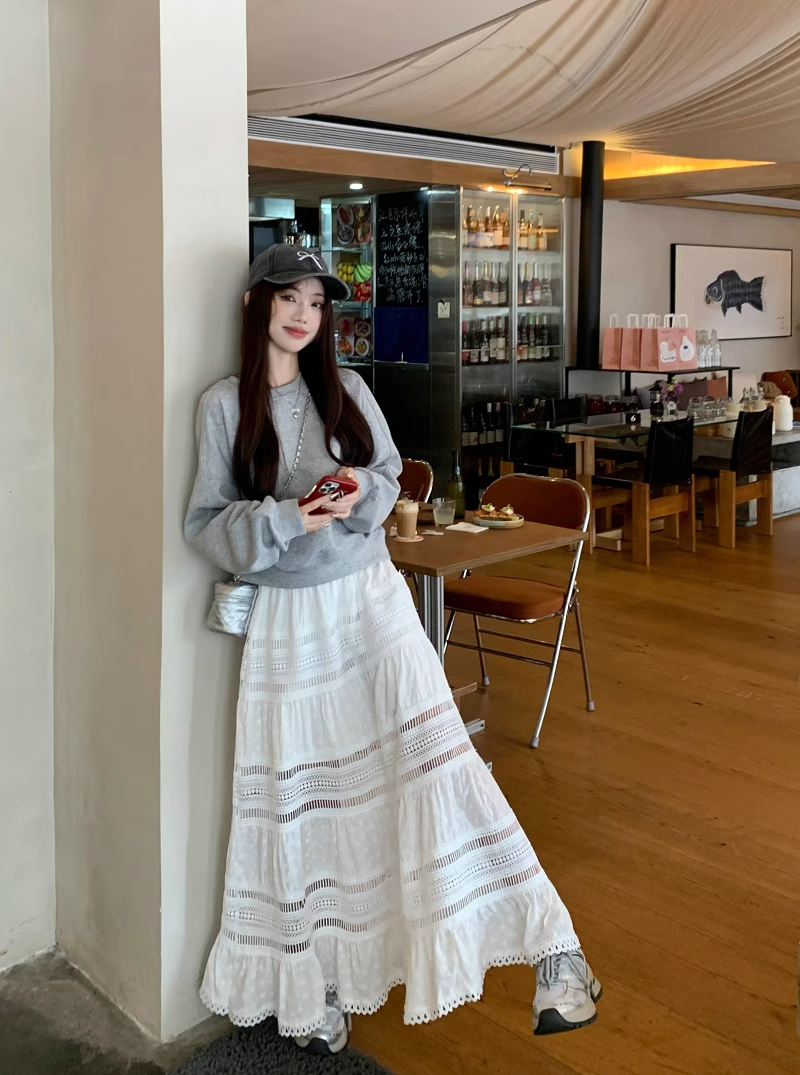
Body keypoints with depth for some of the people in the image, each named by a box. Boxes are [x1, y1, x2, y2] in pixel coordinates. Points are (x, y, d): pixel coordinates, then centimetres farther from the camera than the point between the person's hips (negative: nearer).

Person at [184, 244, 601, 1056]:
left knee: (435, 761, -8)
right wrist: (285, 520, -21)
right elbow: (206, 522, -3)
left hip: (370, 599, 1)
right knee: (302, 796, 8)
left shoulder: (347, 390, 3)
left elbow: (389, 476, 12)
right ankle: (320, 983, 28)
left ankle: (553, 951, -2)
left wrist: (361, 493, -11)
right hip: (285, 617, -1)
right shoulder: (223, 404, -3)